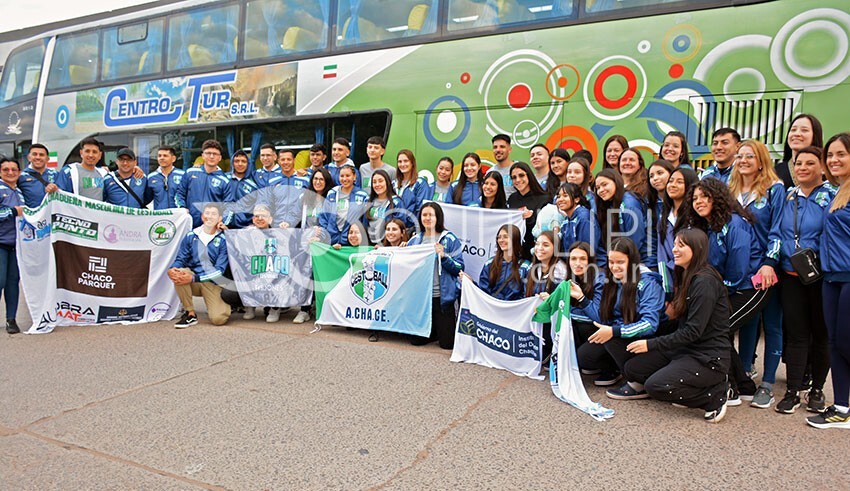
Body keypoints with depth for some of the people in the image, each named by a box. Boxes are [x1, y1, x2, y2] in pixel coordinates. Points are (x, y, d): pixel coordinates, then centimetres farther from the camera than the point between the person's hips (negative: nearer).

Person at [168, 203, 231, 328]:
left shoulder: (223, 240, -7)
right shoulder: (191, 236, 2)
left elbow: (219, 270, -13)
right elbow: (180, 259, 3)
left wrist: (193, 278, -25)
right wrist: (172, 269, -23)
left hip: (213, 283, -3)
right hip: (193, 279, 3)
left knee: (218, 319, -23)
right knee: (178, 272, -31)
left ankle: (225, 304, 15)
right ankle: (190, 314, -14)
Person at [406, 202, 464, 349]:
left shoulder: (449, 239, -3)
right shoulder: (414, 241, 9)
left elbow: (459, 267, -9)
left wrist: (443, 256, -22)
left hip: (442, 296, -4)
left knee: (447, 343, 0)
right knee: (417, 340, 7)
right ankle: (435, 330, 36)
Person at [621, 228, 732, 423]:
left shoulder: (705, 282, -18)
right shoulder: (686, 277, 13)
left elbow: (693, 331, -22)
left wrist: (651, 344, -19)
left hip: (708, 357, -9)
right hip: (685, 349, 9)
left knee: (655, 386, -24)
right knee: (632, 369, 0)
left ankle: (716, 393, -4)